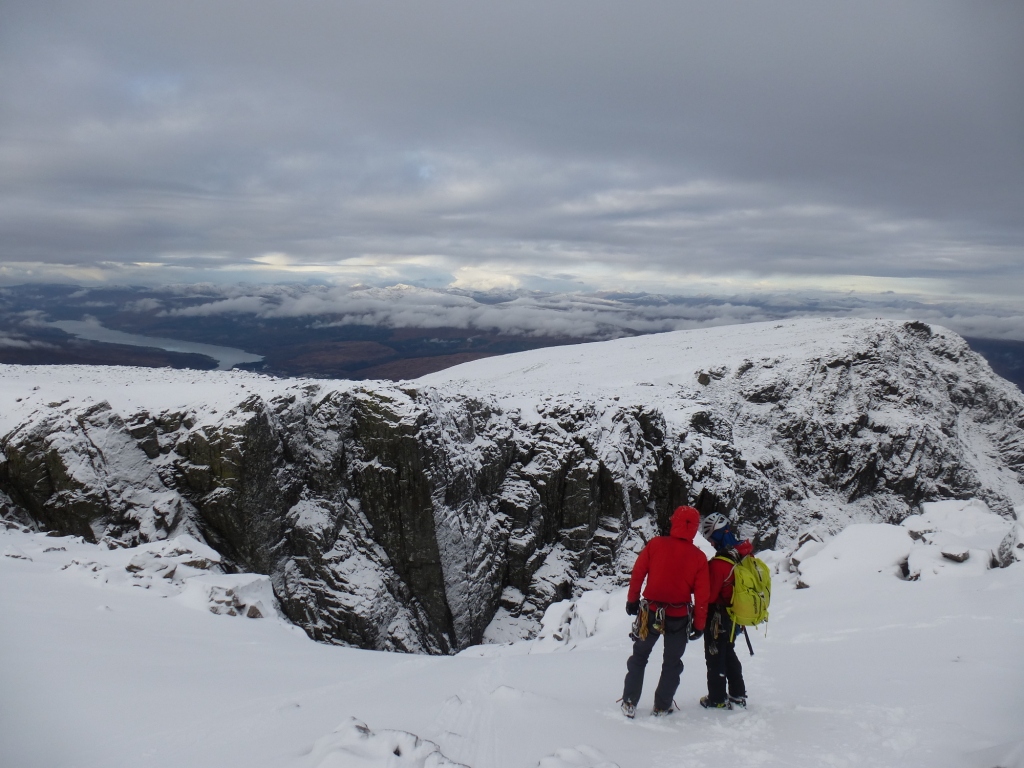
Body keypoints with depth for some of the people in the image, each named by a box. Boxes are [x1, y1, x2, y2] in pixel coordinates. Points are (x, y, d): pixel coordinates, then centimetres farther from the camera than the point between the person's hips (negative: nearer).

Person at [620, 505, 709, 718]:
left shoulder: (655, 544, -10)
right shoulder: (698, 557, -9)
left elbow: (637, 573, -4)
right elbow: (701, 595, -6)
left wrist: (632, 600, 10)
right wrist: (699, 624, 5)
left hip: (651, 612, 0)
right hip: (680, 617, 0)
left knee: (639, 657, 17)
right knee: (672, 663, 18)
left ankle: (629, 703, 16)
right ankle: (662, 706, 23)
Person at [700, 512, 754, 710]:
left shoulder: (719, 563, -28)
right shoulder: (744, 554, -4)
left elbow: (709, 595, -22)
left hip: (718, 618, -8)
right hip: (735, 617, 8)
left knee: (715, 658, 7)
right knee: (729, 654, 23)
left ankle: (717, 699, 17)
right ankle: (738, 695, 30)